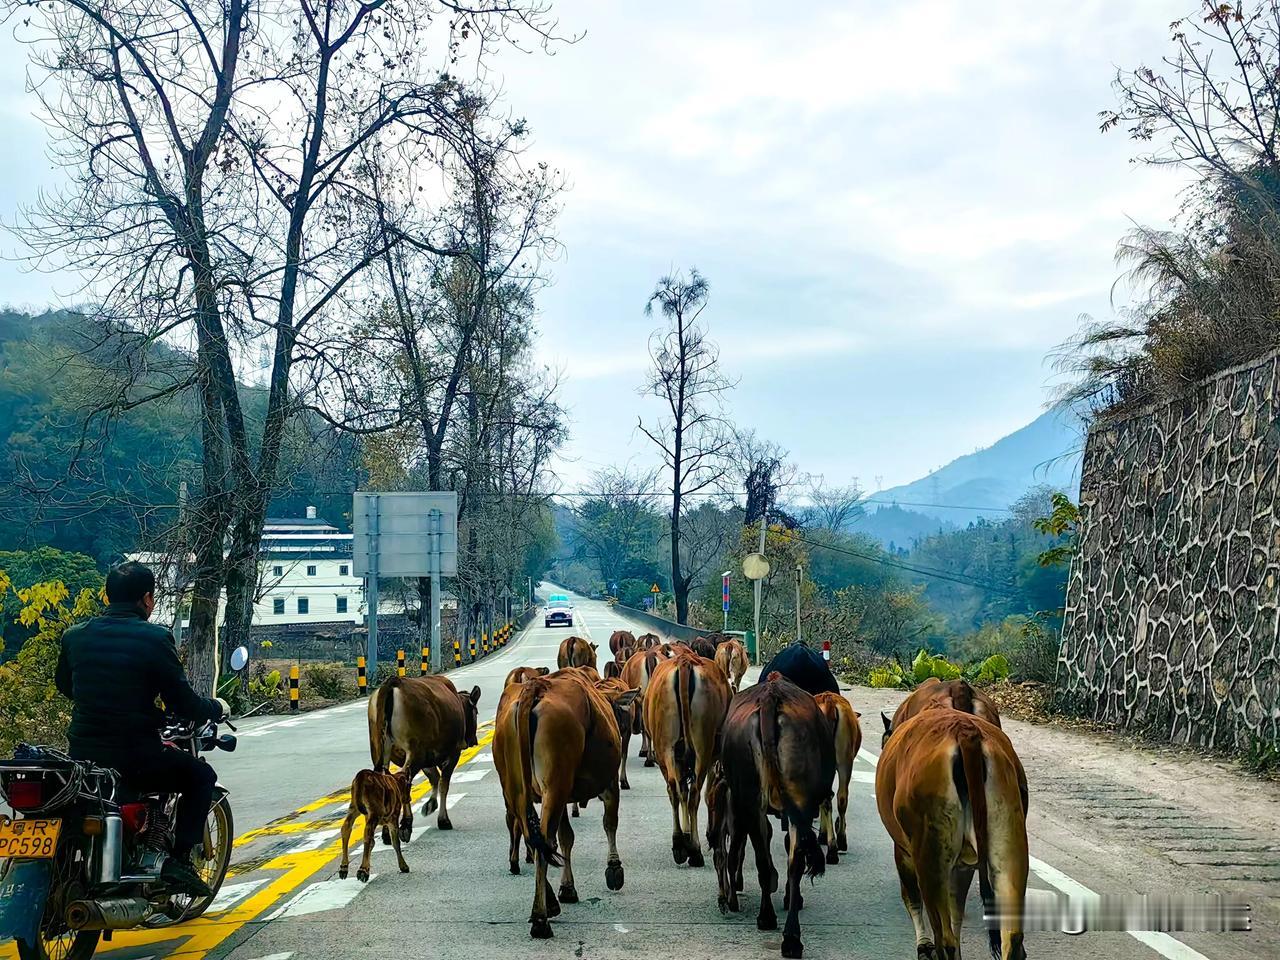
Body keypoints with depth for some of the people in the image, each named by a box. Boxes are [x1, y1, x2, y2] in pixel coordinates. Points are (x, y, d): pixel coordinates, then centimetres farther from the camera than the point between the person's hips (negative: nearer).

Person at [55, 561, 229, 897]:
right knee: (201, 776, 17)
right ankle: (179, 860, 3)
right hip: (136, 756, -5)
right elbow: (182, 703, -8)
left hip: (81, 754, 5)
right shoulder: (155, 638, -11)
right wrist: (217, 708, 12)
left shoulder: (75, 636, 4)